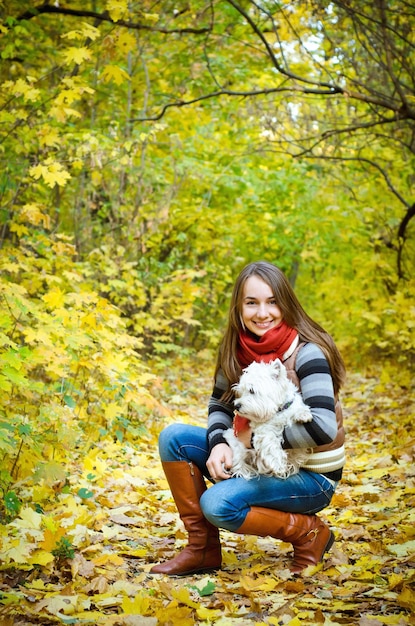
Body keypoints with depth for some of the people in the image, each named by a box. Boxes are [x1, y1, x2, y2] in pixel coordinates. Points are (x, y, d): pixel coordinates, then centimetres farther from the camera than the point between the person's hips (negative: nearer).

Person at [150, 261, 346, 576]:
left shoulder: (306, 355, -22)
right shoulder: (238, 349, -3)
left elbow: (323, 428, -31)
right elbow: (220, 404, 10)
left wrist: (255, 437, -22)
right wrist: (219, 444, -12)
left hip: (309, 475, -7)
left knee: (217, 504, -27)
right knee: (174, 437, -6)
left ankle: (309, 532, -4)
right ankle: (202, 549, 0)